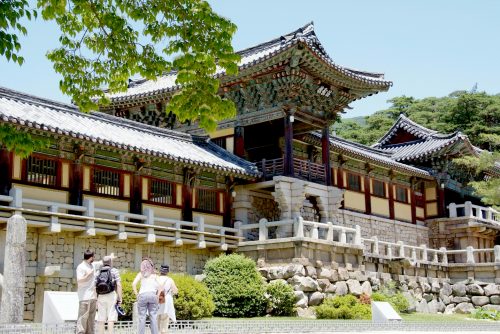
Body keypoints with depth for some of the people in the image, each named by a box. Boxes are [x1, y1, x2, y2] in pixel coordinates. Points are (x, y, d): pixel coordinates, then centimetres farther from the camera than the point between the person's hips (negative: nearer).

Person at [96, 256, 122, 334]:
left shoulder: (98, 273, 13)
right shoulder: (114, 271, 2)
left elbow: (95, 287, 7)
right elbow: (118, 285, -7)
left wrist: (95, 301, 10)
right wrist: (120, 297, -6)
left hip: (100, 297, 4)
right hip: (111, 295, -4)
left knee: (101, 319, 5)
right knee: (111, 318, -6)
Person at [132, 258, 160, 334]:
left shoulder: (141, 274, 15)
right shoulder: (155, 275, 17)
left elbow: (134, 284, 1)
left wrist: (136, 295, 5)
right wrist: (157, 296, 8)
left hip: (142, 295, -1)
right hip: (152, 295, 1)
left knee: (142, 317, 1)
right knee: (153, 317, 2)